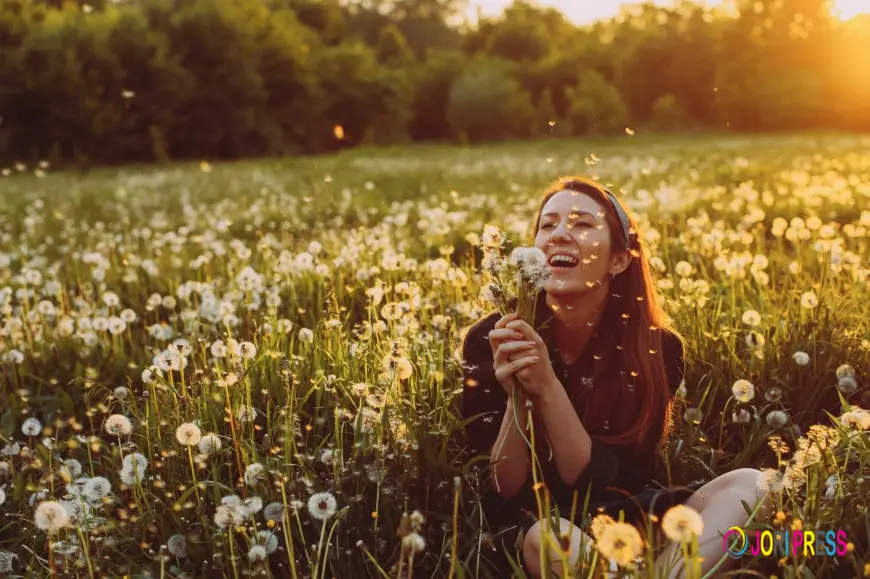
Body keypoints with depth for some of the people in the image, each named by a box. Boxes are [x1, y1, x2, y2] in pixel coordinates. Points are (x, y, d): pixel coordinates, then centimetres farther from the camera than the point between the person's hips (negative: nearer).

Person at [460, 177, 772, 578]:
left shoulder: (657, 348, -10)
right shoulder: (490, 340, -13)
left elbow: (605, 485, -15)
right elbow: (501, 493, -12)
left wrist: (546, 388, -27)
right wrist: (517, 398, -29)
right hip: (522, 528, -3)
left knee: (750, 486, -20)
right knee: (548, 539, -38)